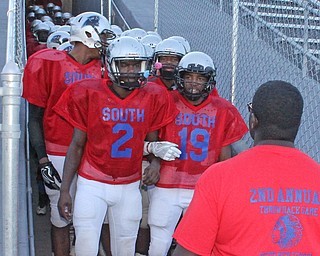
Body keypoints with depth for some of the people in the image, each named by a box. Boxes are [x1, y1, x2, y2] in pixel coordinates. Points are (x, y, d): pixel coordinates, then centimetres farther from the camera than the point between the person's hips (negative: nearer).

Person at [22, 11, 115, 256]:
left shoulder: (102, 69, 5)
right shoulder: (48, 63, -6)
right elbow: (35, 117, -4)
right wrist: (43, 160, -9)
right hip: (59, 155, -3)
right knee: (62, 217, 9)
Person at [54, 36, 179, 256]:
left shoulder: (153, 98, -3)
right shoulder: (89, 94, -9)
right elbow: (77, 145, -3)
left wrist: (155, 163, -13)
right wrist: (65, 190, -4)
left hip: (129, 186, 2)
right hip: (92, 185, -2)